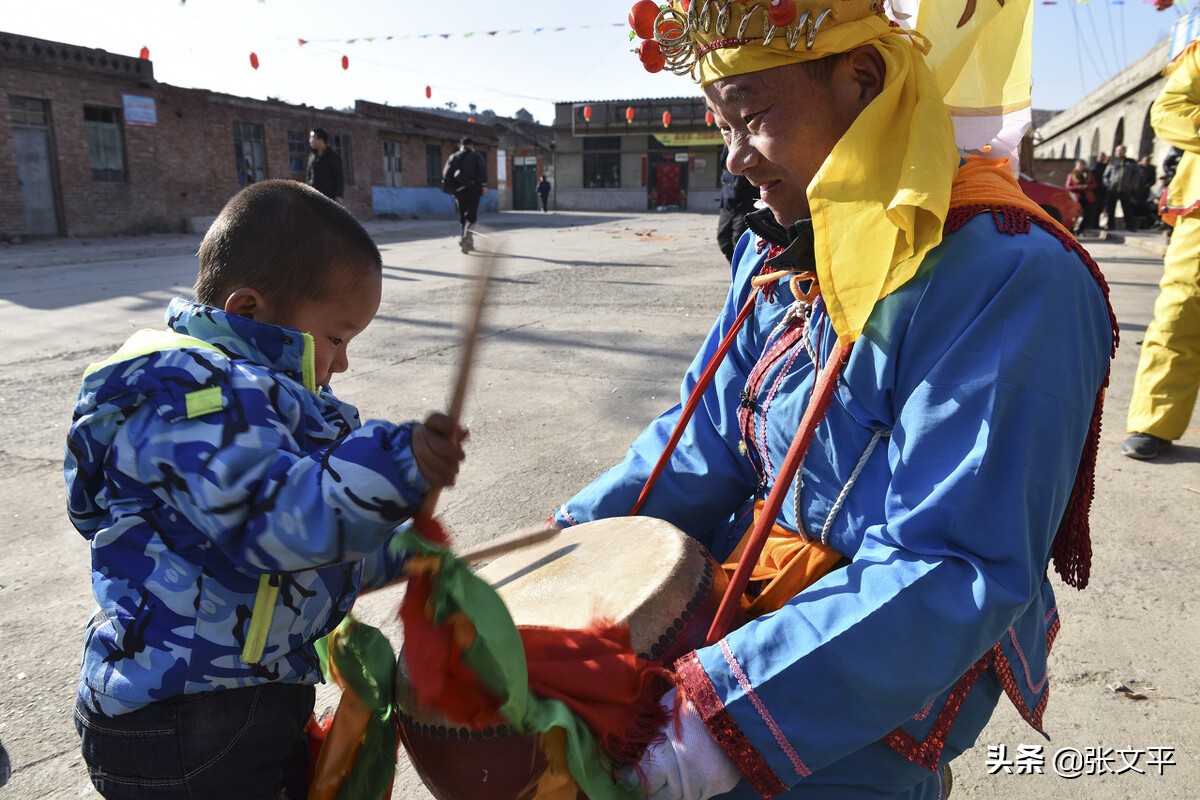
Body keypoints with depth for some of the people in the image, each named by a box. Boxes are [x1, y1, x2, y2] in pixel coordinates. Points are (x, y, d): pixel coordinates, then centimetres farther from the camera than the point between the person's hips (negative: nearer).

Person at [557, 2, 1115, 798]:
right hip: (739, 603, 7)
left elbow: (956, 574, -27)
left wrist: (733, 711, -32)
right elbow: (706, 442, 5)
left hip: (864, 702, -7)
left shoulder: (1012, 278, -24)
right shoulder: (778, 253, 2)